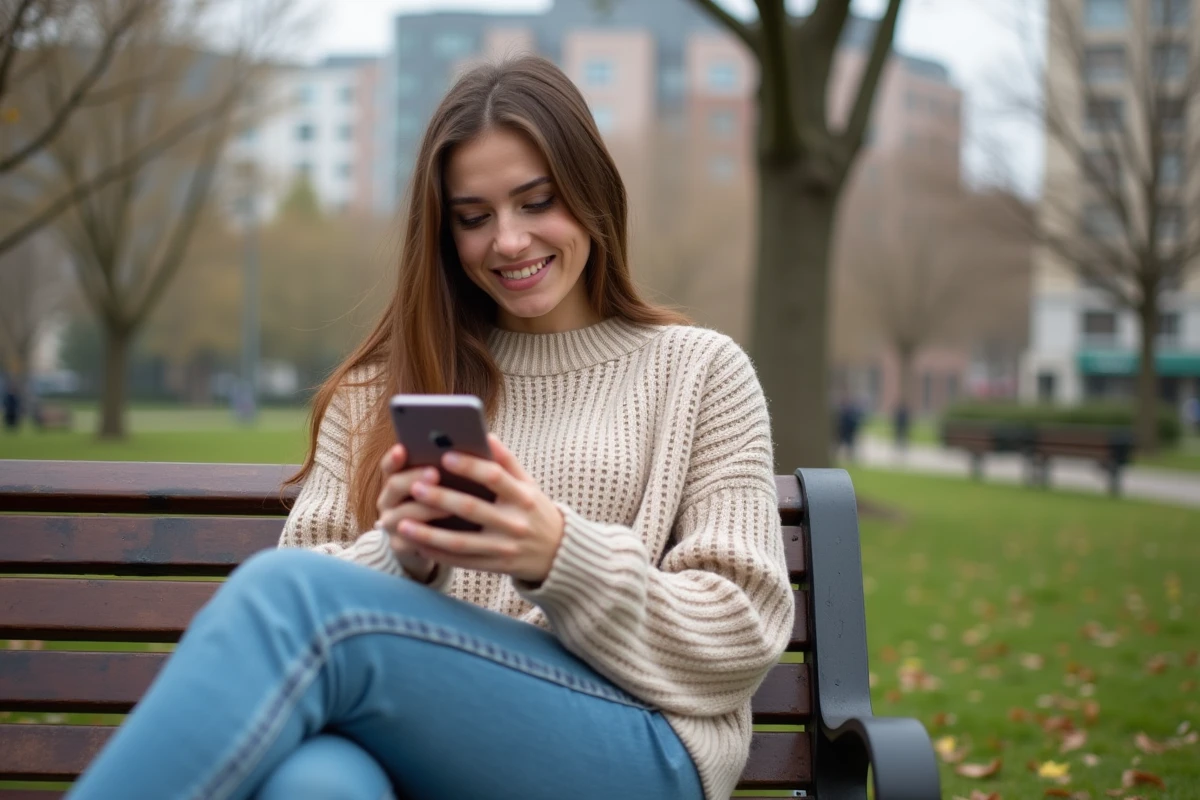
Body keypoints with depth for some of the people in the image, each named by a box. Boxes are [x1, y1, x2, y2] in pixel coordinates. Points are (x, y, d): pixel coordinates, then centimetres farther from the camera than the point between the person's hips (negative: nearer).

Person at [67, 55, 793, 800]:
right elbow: (325, 583, 13)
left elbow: (742, 637, 5)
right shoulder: (382, 387, 22)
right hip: (417, 735, 2)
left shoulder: (700, 372, 14)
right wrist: (398, 555, -10)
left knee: (288, 592, -30)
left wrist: (560, 557, -13)